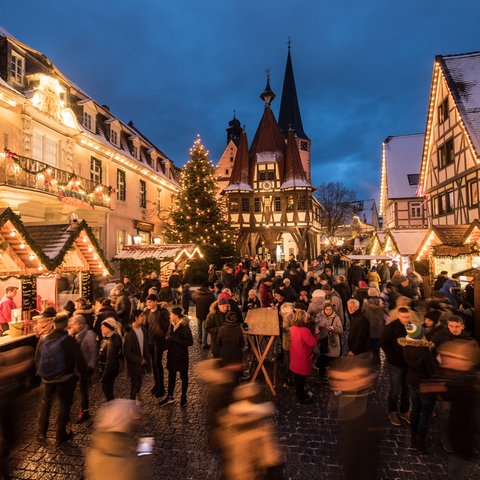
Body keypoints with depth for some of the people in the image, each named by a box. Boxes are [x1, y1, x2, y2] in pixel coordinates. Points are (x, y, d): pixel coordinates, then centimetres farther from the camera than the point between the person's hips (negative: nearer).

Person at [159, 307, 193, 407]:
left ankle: (183, 398, 30)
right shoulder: (172, 325, -1)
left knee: (183, 376, 12)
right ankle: (170, 397, 35)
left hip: (181, 356, -6)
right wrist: (168, 339, -11)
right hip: (172, 354, 6)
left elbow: (190, 342, -24)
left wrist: (175, 339, -25)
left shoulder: (184, 327, -22)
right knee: (171, 375, 18)